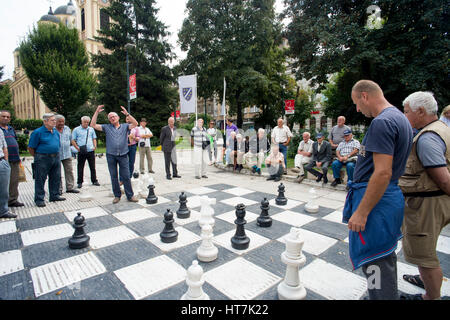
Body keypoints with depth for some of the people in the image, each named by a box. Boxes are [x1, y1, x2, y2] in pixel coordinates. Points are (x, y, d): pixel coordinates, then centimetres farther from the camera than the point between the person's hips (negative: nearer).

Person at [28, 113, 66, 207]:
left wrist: (56, 154, 16)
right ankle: (39, 199, 10)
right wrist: (38, 157, -1)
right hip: (43, 159, -6)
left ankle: (54, 196, 24)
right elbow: (31, 148, -7)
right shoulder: (38, 132, -10)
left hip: (56, 158, 6)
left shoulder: (56, 132, 10)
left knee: (56, 178, 11)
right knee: (40, 179, 1)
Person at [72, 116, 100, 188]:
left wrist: (95, 146, -1)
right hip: (81, 152, -2)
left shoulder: (91, 129, 13)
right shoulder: (76, 130, 4)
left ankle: (94, 181, 17)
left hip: (91, 151, 2)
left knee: (93, 167, 7)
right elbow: (73, 141, 3)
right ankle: (79, 182, 14)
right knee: (80, 168, 4)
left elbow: (94, 139, 17)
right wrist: (77, 148, -10)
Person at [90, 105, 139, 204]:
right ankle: (117, 195, 19)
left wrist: (127, 114, -10)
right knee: (113, 177, 7)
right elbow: (93, 125, 5)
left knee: (126, 176, -1)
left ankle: (130, 196, 7)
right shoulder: (107, 127, 12)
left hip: (123, 155, -2)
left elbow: (135, 124, -6)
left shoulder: (125, 126, 9)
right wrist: (96, 112, 1)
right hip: (111, 156, 2)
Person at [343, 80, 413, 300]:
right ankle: (388, 294, 40)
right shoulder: (400, 118, 14)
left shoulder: (382, 122, -19)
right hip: (391, 197, 11)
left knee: (374, 263, 1)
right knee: (384, 257, 23)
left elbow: (383, 172, -26)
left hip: (376, 199, -11)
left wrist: (361, 212, -23)